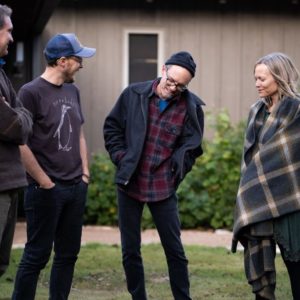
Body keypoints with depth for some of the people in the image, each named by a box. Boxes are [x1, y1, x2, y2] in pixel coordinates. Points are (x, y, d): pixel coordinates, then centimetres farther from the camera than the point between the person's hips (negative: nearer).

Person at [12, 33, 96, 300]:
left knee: (68, 254, 10)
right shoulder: (31, 92, -11)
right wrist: (45, 182, -13)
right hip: (46, 190, -7)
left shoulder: (73, 91, 11)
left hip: (76, 187, 7)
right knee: (37, 255, -3)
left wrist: (85, 173, 10)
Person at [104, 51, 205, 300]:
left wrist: (175, 173, -5)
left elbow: (191, 147, 3)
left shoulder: (191, 107, -5)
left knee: (175, 251, 3)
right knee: (130, 251, 8)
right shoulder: (134, 94, -2)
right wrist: (122, 159, -2)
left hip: (163, 188, -2)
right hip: (130, 184, 2)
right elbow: (112, 128, 7)